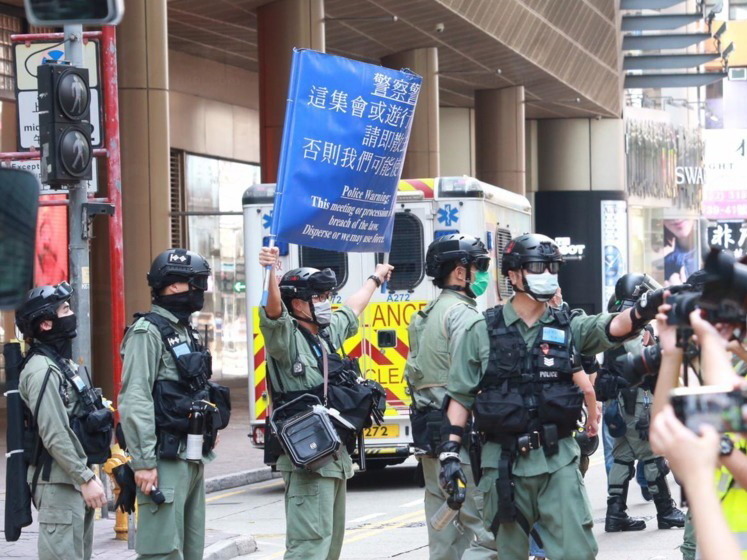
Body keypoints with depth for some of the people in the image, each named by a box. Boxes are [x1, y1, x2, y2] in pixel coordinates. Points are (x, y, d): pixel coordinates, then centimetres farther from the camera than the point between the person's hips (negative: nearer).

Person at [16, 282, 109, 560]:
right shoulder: (42, 371, -15)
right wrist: (86, 479, -20)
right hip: (58, 482, -10)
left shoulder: (67, 365, 16)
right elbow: (54, 436, -21)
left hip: (76, 481, 10)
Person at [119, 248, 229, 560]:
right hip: (166, 459, -9)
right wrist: (143, 462, -22)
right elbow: (134, 402, -17)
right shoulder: (148, 332, -10)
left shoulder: (186, 332, 18)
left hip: (193, 457, 9)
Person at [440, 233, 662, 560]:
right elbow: (460, 395, 4)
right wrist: (450, 451, -5)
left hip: (558, 459, 1)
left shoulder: (567, 327, 6)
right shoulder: (482, 332, 2)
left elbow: (612, 328, -13)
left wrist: (648, 308, -34)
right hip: (503, 462, -1)